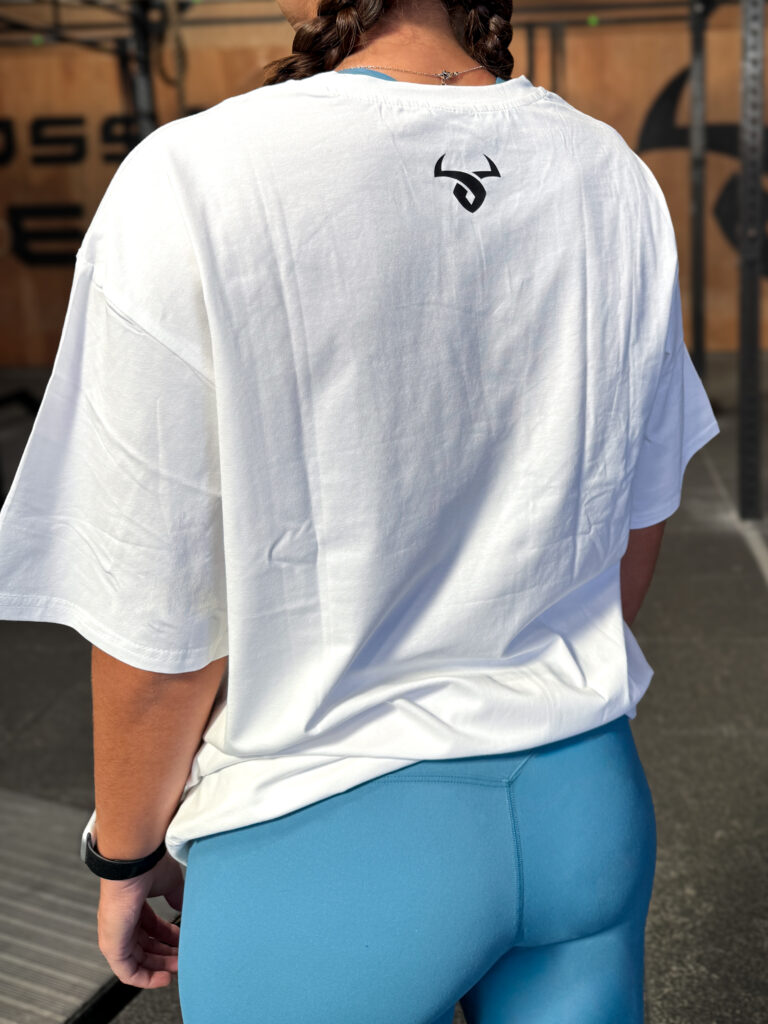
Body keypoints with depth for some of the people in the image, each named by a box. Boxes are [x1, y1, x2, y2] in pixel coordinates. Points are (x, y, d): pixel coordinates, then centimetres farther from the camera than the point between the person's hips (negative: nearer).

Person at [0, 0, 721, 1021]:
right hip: (588, 806, 4)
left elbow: (162, 630, -17)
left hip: (335, 839, -3)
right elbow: (637, 525, 5)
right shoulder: (615, 179, -5)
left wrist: (126, 856, 2)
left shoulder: (193, 186, -22)